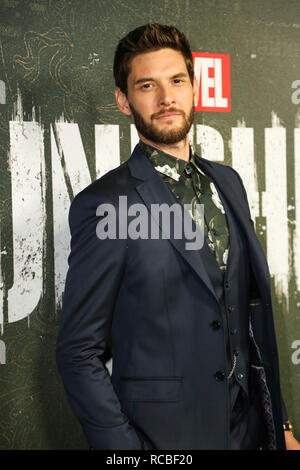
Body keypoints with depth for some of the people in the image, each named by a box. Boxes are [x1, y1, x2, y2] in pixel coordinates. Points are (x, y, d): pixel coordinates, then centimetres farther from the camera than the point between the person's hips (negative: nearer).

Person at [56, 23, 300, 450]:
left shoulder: (228, 183, 5)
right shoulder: (104, 204, -14)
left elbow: (252, 312, 10)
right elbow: (79, 352, -12)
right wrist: (124, 448, -18)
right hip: (163, 436, -5)